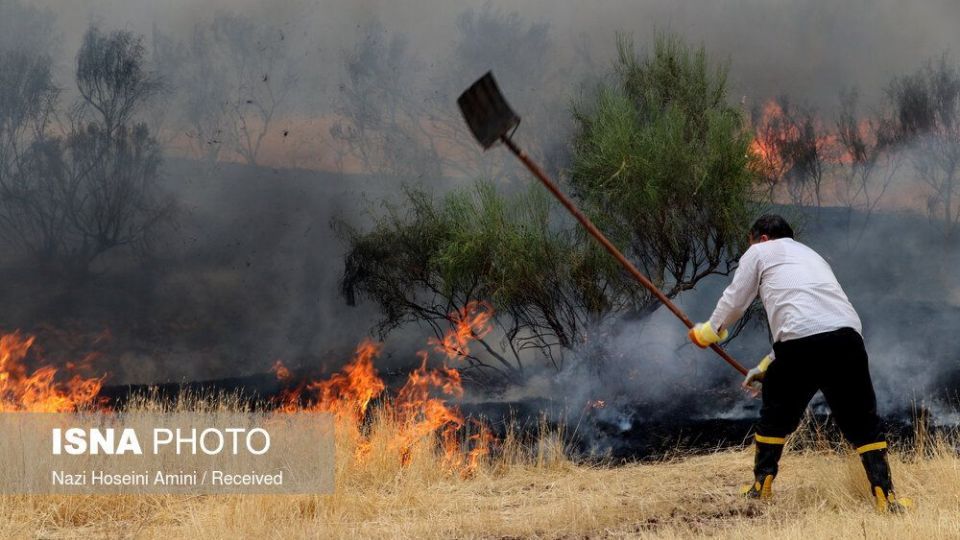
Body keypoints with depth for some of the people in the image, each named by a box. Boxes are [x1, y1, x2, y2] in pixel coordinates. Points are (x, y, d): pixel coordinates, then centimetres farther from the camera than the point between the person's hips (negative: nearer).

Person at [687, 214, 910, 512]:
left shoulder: (760, 252, 21)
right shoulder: (811, 255, 38)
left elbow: (734, 302, 19)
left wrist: (708, 332, 38)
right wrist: (766, 366, 43)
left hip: (800, 340, -4)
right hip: (847, 333, 4)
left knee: (775, 415, 18)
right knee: (862, 419, 9)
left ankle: (761, 487, 26)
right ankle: (886, 496, 1)